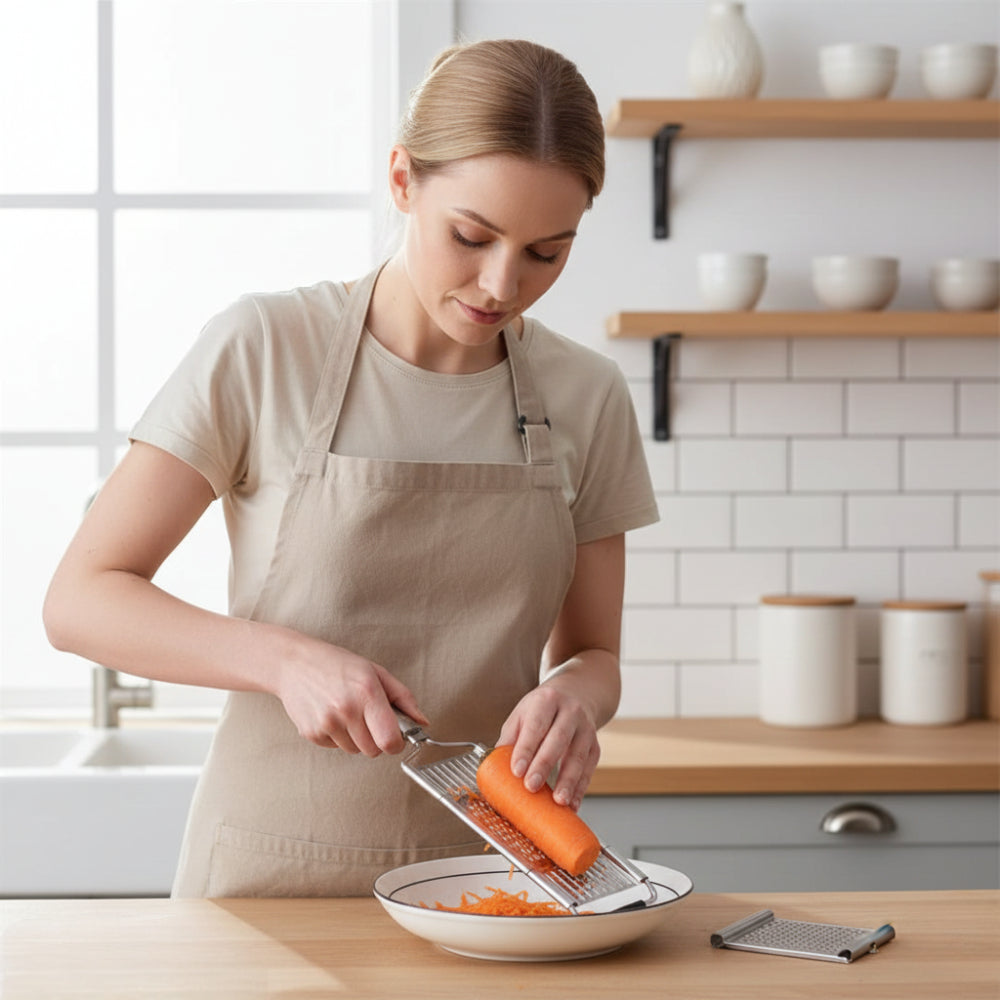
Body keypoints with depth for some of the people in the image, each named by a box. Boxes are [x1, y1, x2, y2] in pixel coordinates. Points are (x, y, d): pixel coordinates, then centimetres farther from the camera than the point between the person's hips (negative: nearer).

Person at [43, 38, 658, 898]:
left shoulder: (587, 398, 3)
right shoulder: (263, 349, -6)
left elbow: (592, 654, 11)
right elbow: (81, 599, -5)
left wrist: (572, 698, -12)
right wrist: (287, 659, -20)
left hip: (483, 877, 4)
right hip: (269, 876, -3)